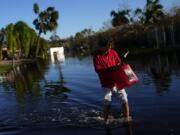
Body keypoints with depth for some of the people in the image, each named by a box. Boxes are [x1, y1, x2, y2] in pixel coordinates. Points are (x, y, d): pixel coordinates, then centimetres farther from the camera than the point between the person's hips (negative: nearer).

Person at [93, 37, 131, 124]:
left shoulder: (113, 52, 0)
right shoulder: (96, 56, -8)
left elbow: (119, 63, 11)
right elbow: (97, 69, -16)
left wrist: (120, 66, -14)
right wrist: (110, 69, -27)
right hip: (107, 83, -3)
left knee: (124, 99, 0)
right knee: (107, 103, 6)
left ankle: (127, 118, 13)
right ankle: (106, 121, 24)